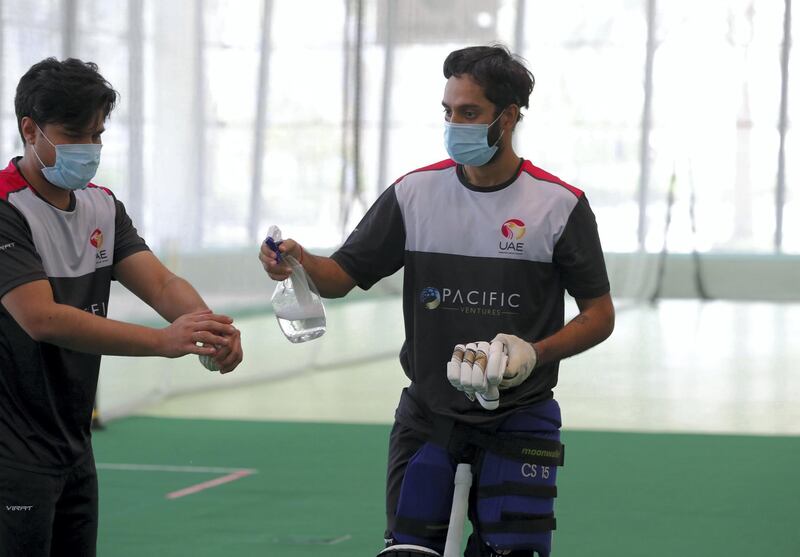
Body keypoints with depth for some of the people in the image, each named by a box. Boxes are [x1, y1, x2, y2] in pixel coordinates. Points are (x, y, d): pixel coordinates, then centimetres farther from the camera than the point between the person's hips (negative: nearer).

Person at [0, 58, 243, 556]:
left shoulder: (102, 206, 10)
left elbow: (161, 283, -1)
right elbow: (42, 318, -28)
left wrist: (212, 329, -24)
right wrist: (163, 341, -34)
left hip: (74, 447, 8)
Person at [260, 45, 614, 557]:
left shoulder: (559, 204, -7)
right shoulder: (415, 193, -1)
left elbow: (600, 315, -1)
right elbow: (343, 276, 1)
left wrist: (535, 354, -17)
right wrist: (300, 261, -21)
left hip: (518, 417, -2)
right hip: (428, 414, 2)